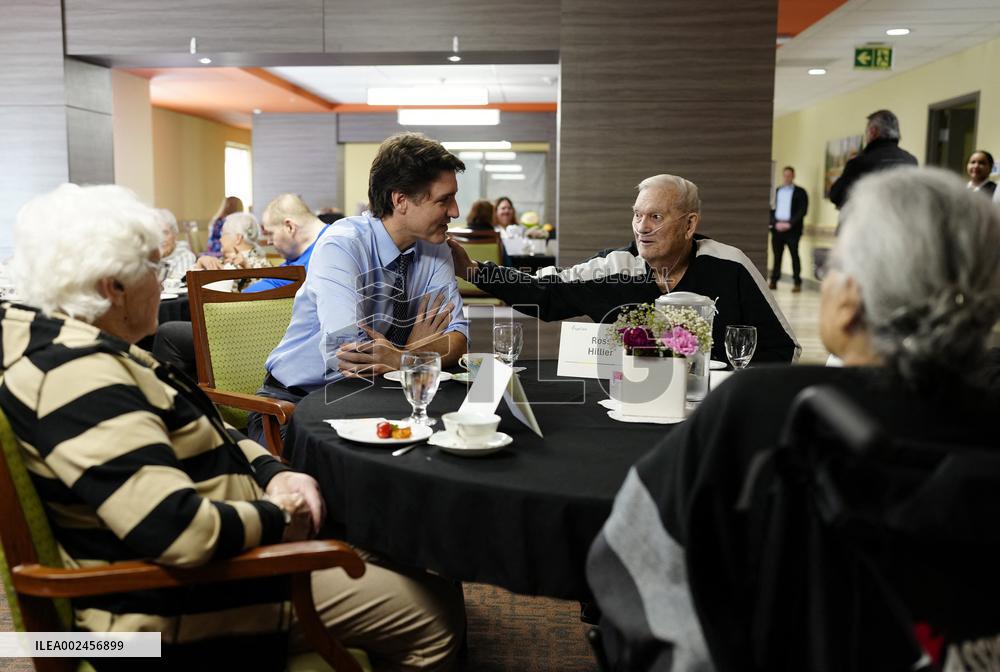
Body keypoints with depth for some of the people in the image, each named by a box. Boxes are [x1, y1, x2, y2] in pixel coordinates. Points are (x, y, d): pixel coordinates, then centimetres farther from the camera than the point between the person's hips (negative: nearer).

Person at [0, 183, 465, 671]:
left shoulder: (95, 350, 6)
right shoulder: (78, 379, -27)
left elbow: (195, 434, 16)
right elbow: (180, 533, -35)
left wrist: (271, 471, -1)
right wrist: (278, 519, -16)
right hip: (177, 609, -11)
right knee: (434, 611, -6)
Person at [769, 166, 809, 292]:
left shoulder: (800, 192, 5)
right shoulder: (775, 191, 15)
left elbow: (803, 210, -4)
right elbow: (771, 209, 10)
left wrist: (789, 224, -12)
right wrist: (776, 223, -6)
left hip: (792, 229, -3)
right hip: (777, 228, 3)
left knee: (794, 255, -5)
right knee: (776, 255, 3)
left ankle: (797, 283, -3)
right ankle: (774, 281, 6)